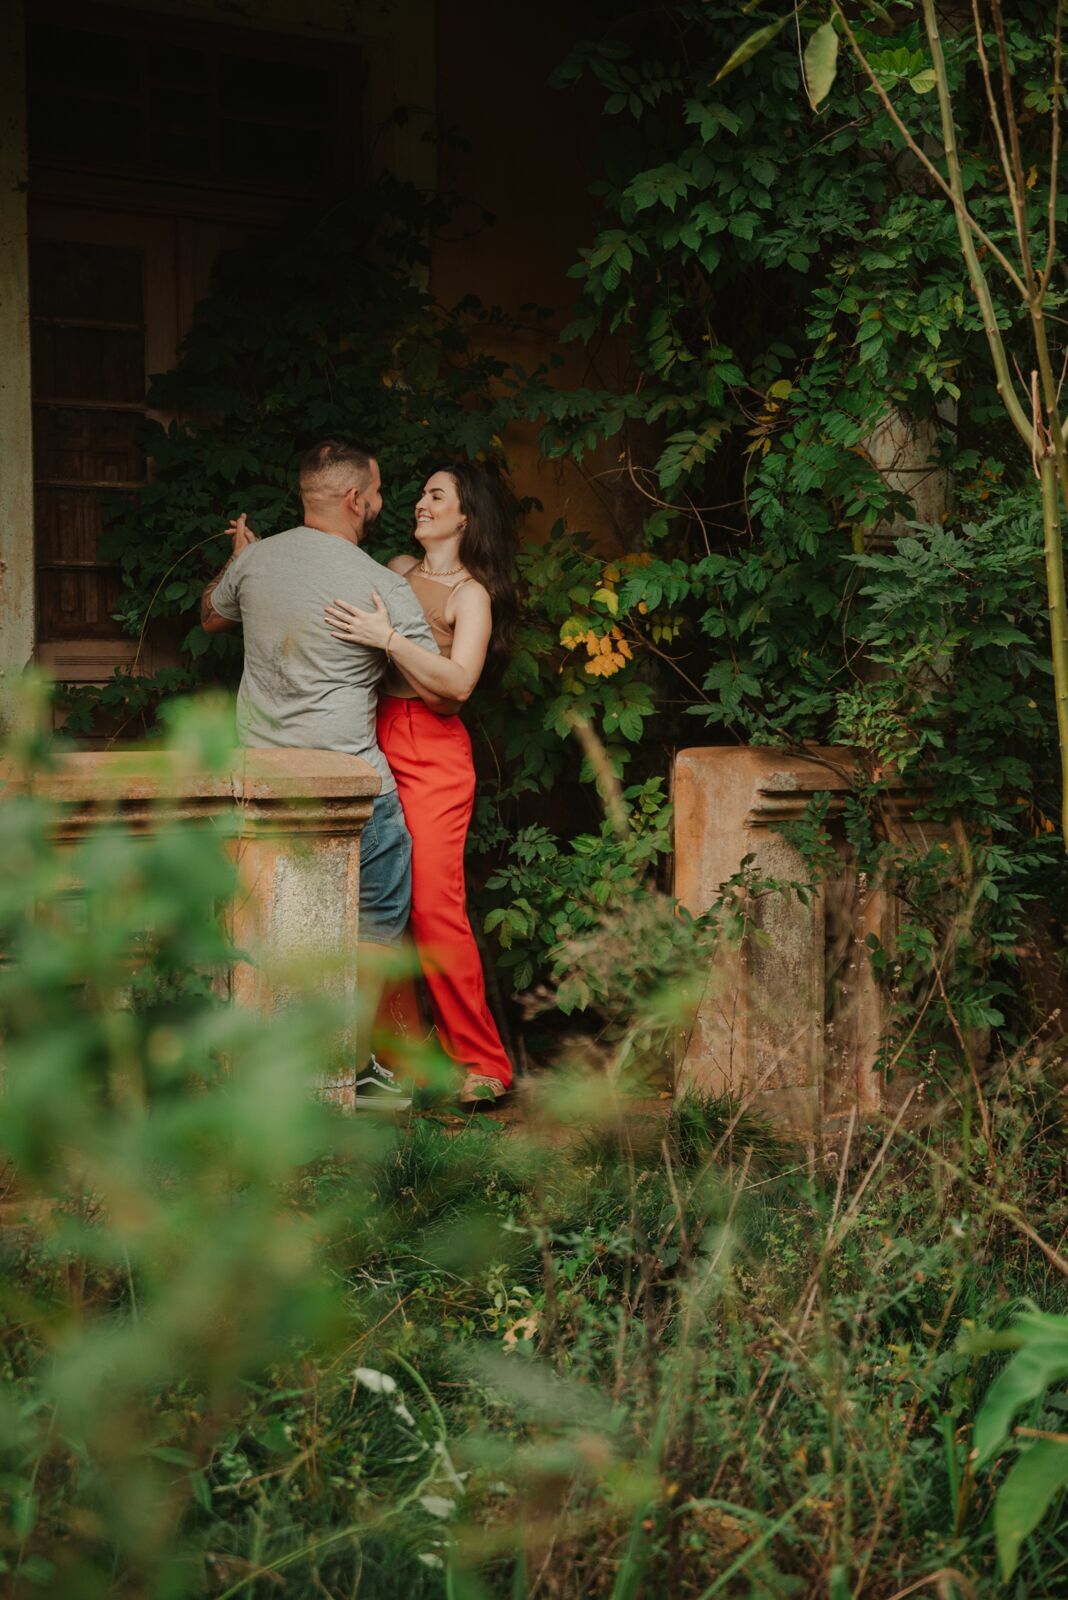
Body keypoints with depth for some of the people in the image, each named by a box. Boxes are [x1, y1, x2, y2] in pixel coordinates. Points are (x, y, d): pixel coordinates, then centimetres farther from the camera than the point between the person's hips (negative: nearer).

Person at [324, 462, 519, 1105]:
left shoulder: (472, 593, 1)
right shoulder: (397, 570, 19)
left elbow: (459, 682, -14)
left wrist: (388, 637, -23)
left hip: (432, 751, -6)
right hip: (372, 742, 6)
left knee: (435, 907, -13)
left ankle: (483, 1062, -5)